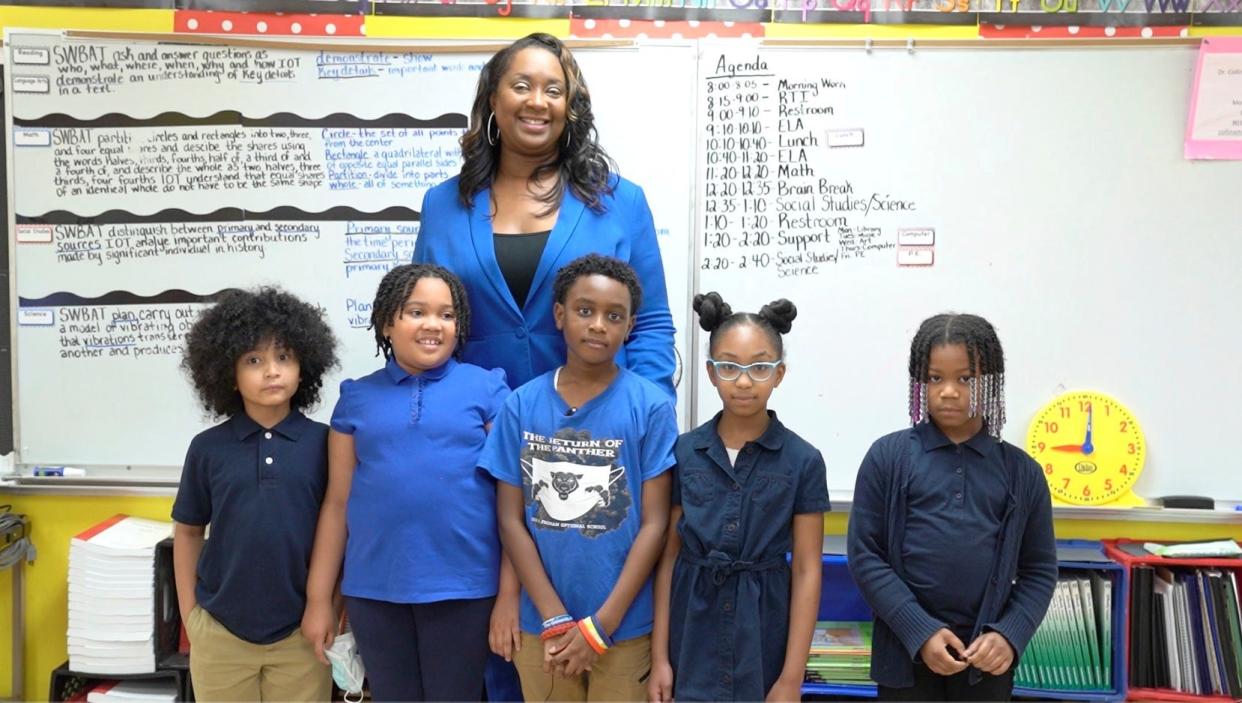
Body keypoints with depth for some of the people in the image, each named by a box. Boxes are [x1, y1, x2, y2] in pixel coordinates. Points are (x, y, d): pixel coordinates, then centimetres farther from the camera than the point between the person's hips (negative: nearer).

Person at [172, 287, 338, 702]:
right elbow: (188, 531, 9)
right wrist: (188, 614, 6)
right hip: (220, 633, 1)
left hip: (302, 632, -1)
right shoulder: (208, 448, -1)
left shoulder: (324, 443, -5)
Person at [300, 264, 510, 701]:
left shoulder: (486, 389, -1)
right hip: (374, 589, 2)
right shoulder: (358, 397, 7)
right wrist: (318, 598, 8)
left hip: (463, 587, -2)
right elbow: (337, 502, 9)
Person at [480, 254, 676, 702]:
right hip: (540, 625, 2)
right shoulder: (521, 405, -2)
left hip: (625, 627, -2)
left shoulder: (651, 407, -7)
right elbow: (511, 519, -1)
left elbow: (654, 523, -7)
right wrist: (556, 620, -7)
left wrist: (600, 625, -10)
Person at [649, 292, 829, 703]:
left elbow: (807, 571, -5)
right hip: (693, 632, 1)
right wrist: (659, 656, -1)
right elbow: (669, 556, 1)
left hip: (763, 633, -1)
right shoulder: (682, 452, -2)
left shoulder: (803, 461, -5)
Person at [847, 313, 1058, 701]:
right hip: (907, 652, -2)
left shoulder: (1021, 471, 3)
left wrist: (1009, 635, -9)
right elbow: (865, 555, -6)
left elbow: (1039, 570, 6)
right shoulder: (888, 456, -4)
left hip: (987, 658, 2)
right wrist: (920, 631, -13)